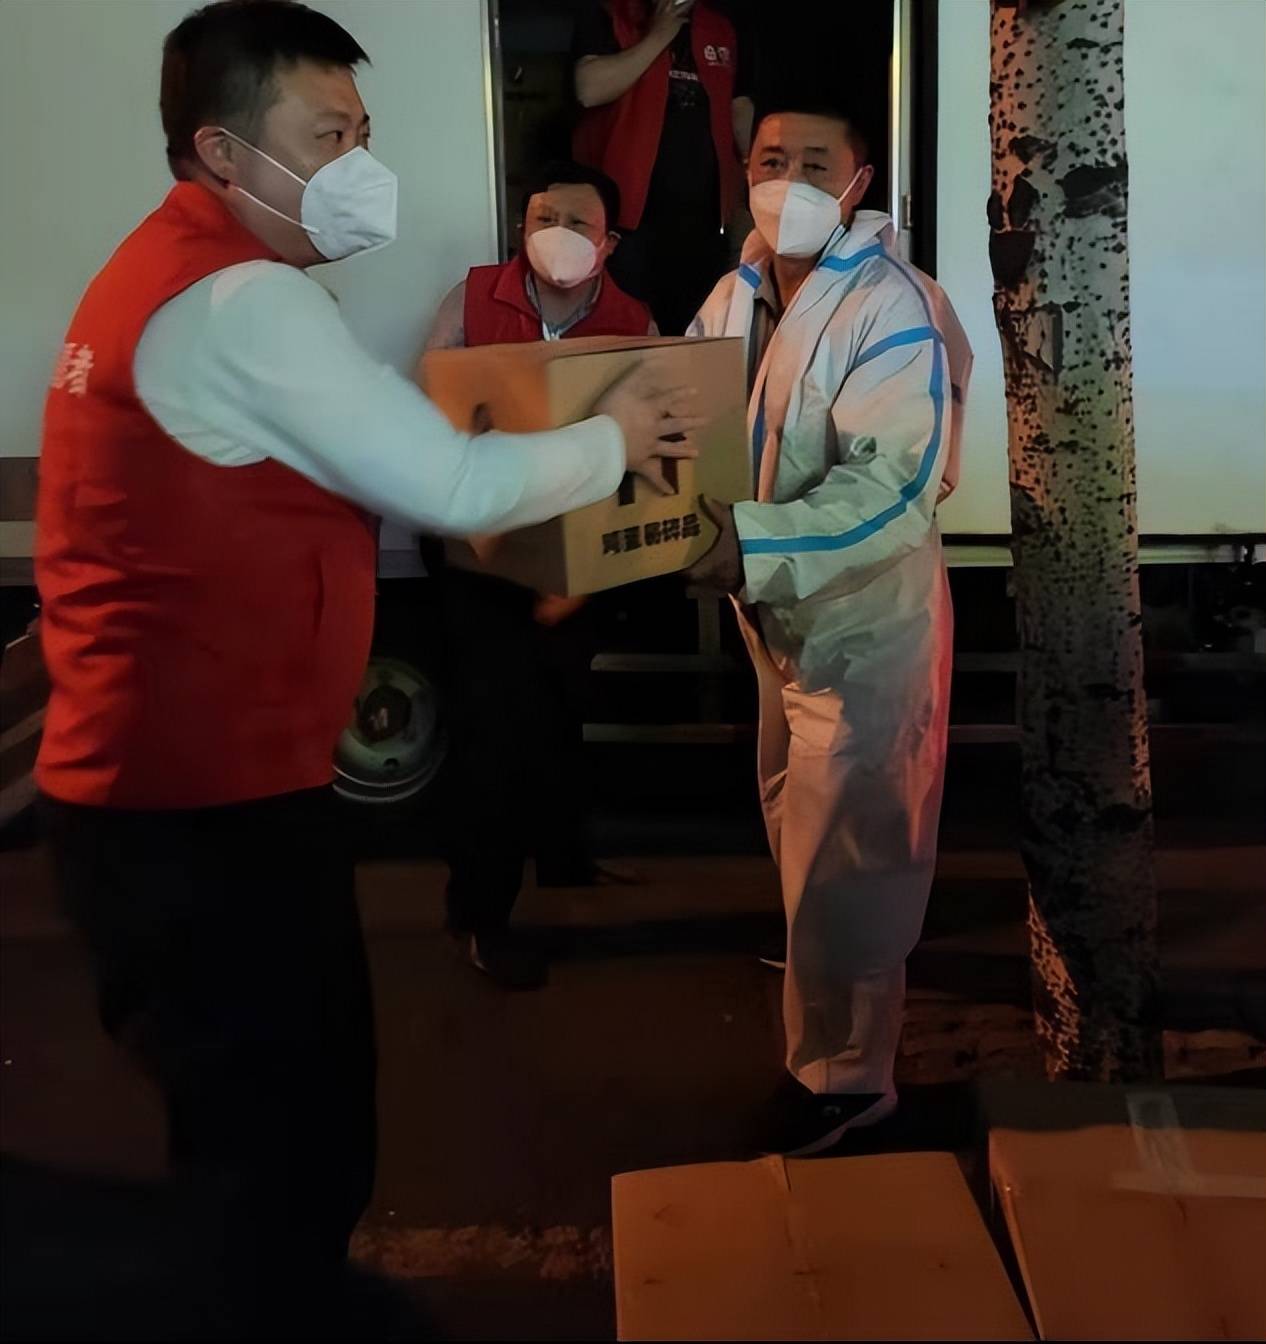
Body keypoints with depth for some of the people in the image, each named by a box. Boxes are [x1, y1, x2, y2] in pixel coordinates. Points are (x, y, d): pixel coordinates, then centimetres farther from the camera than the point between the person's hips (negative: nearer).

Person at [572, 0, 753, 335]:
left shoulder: (720, 27, 17)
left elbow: (740, 108, 17)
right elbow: (590, 89, -13)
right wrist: (658, 36, -8)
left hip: (703, 212, 5)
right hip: (632, 208, -5)